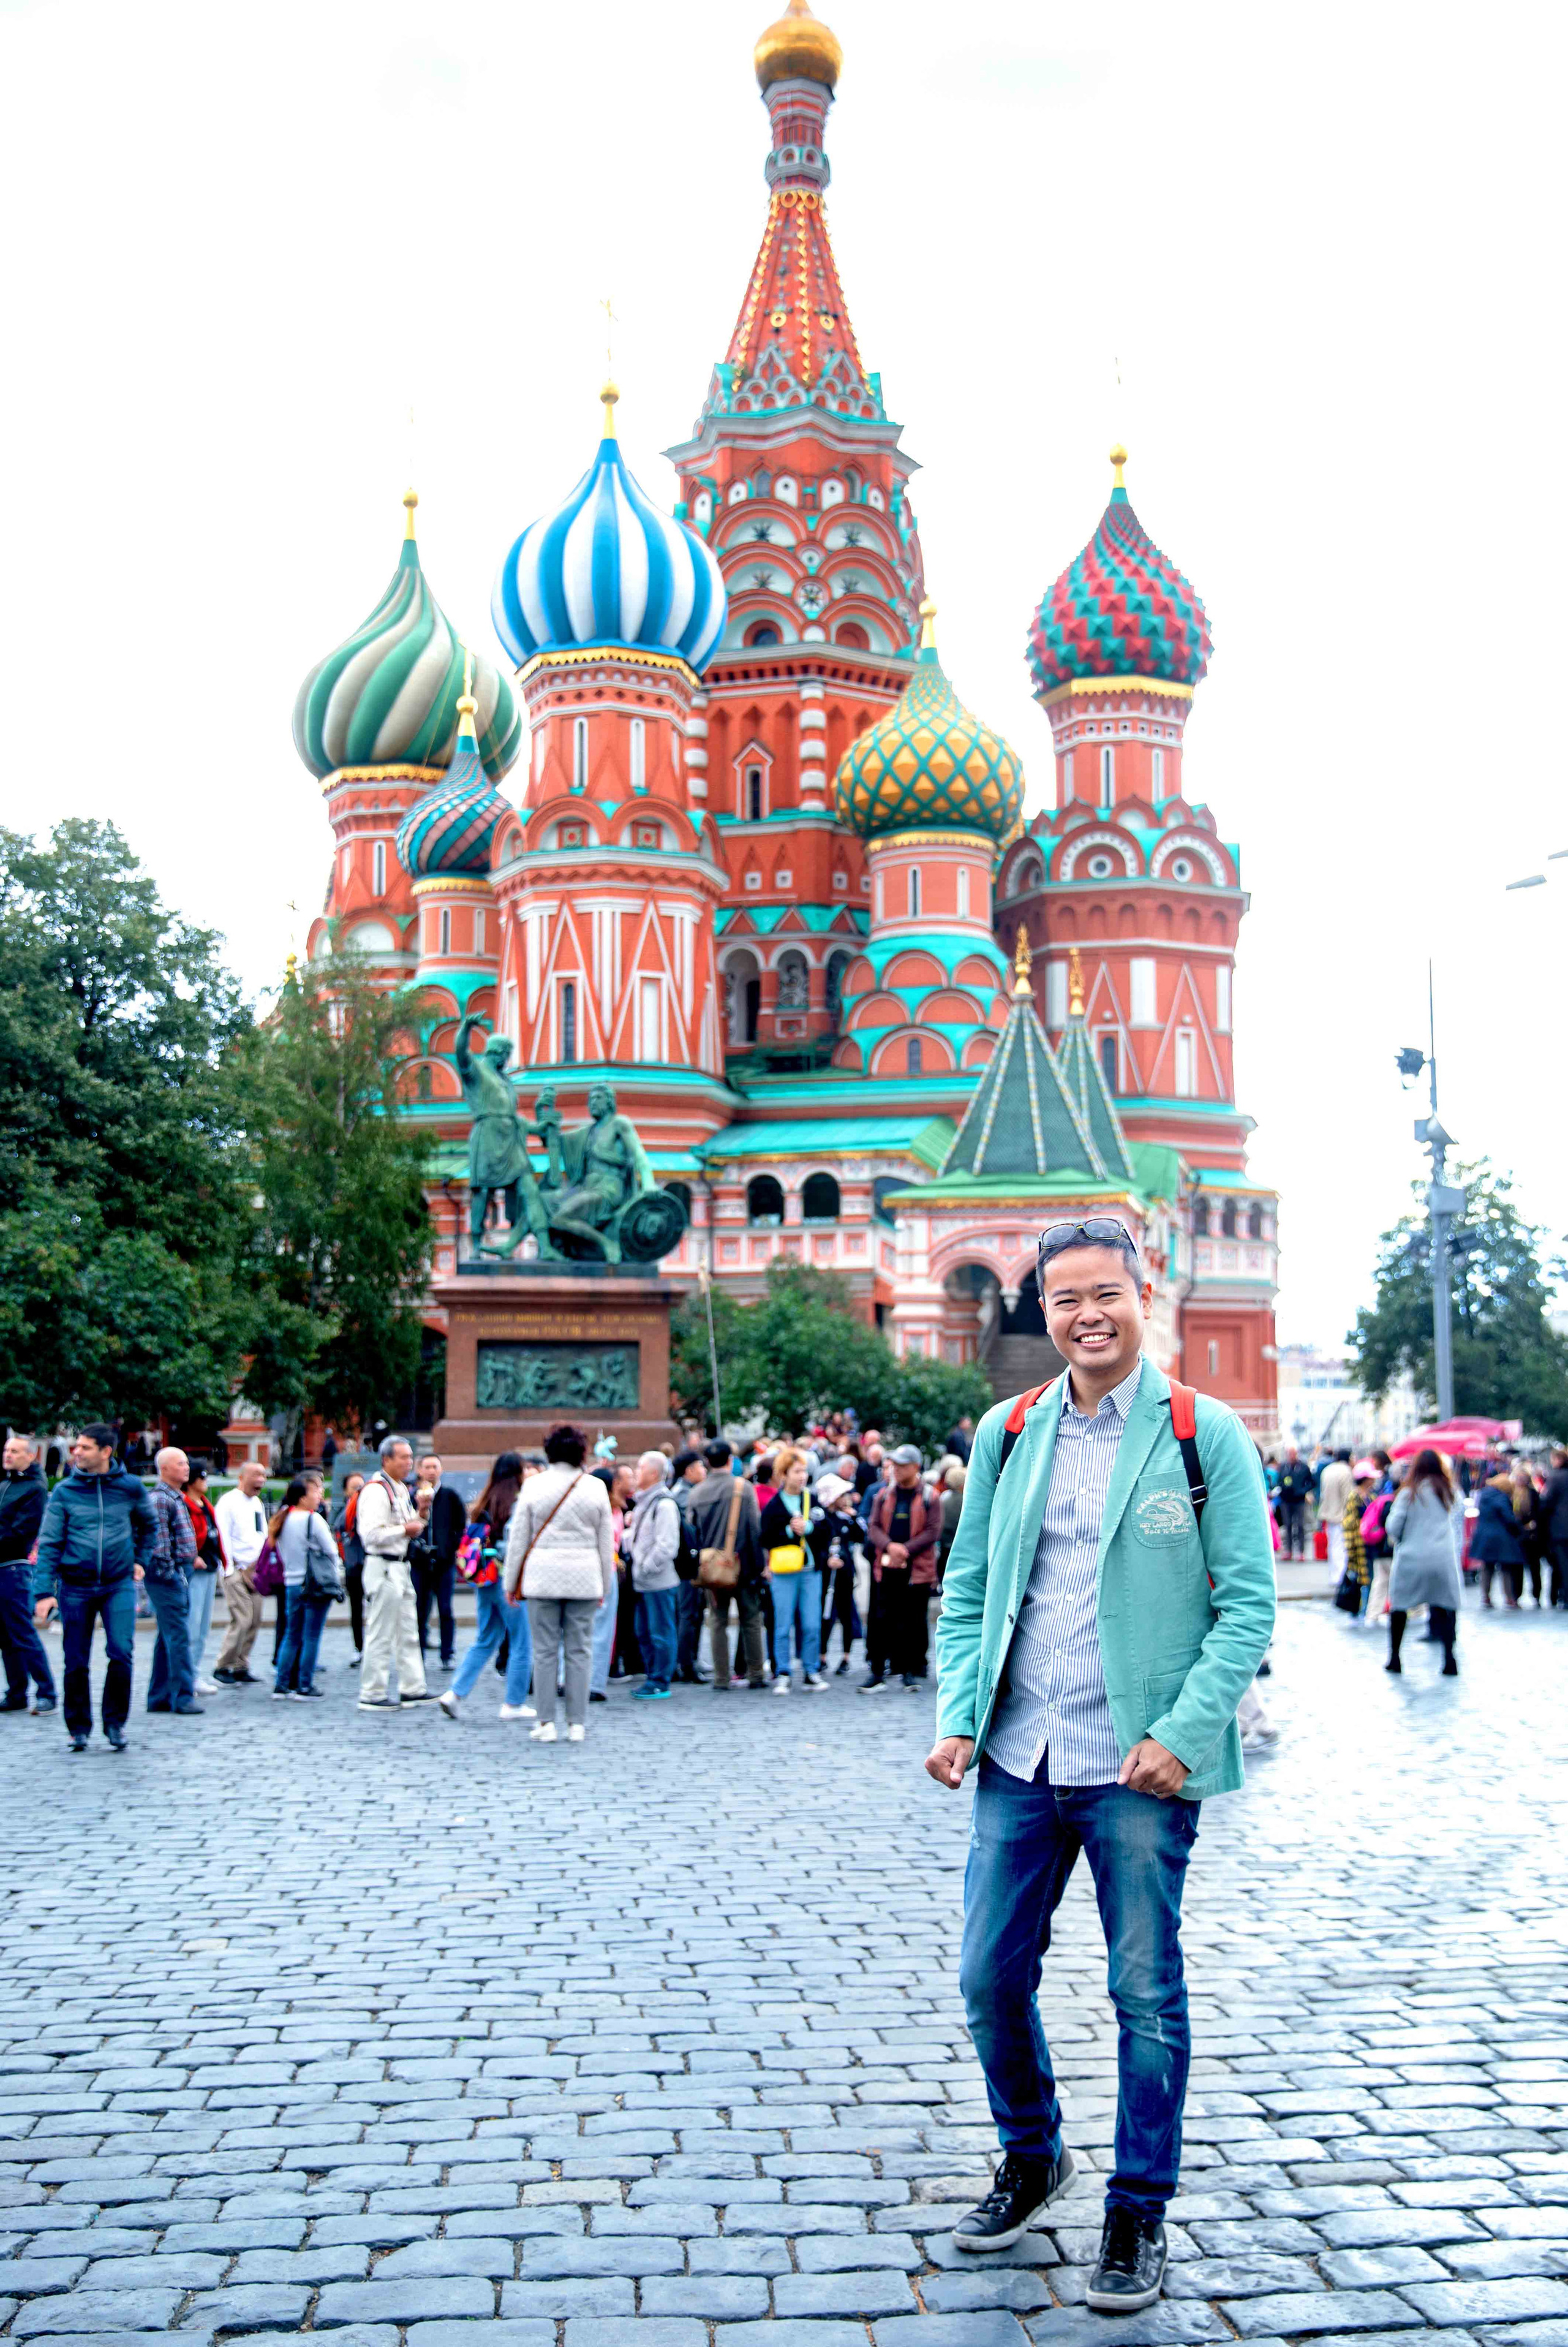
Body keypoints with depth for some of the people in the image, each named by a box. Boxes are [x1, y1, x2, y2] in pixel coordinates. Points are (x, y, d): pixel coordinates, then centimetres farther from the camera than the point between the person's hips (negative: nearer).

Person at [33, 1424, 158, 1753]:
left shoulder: (131, 1488, 1)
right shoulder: (64, 1492, -2)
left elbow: (149, 1525, 21)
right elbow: (49, 1543, -4)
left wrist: (140, 1559, 12)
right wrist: (44, 1592, -10)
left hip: (119, 1585, 0)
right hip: (75, 1587, 0)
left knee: (121, 1652, -12)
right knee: (76, 1663, 5)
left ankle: (115, 1723, 5)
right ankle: (79, 1728, 21)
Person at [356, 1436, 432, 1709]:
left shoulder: (401, 1489, 16)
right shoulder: (376, 1491, -15)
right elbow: (372, 1534, -22)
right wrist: (405, 1530, -15)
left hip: (400, 1568, 10)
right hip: (382, 1567, -10)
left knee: (408, 1633, 13)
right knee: (381, 1635, -4)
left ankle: (413, 1689, 19)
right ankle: (372, 1694, 3)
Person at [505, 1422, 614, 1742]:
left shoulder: (534, 1485, -1)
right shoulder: (596, 1488, 3)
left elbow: (518, 1538, 2)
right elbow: (606, 1542, 7)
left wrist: (511, 1582, 10)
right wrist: (605, 1586, 15)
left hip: (542, 1577, -1)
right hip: (584, 1578, 1)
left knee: (545, 1652, 3)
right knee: (579, 1652, 5)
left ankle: (546, 1724, 3)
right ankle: (577, 1724, 5)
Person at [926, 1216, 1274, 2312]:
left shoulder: (1206, 1435, -4)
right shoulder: (1007, 1434, 7)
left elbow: (1248, 1602, -6)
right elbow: (968, 1591, 12)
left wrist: (1183, 1735, -15)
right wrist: (958, 1717, -1)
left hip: (1140, 1769, -4)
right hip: (1019, 1760, 4)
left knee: (1146, 1994, 5)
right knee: (991, 1979, 10)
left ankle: (1140, 2213, 22)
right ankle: (1033, 2159, 35)